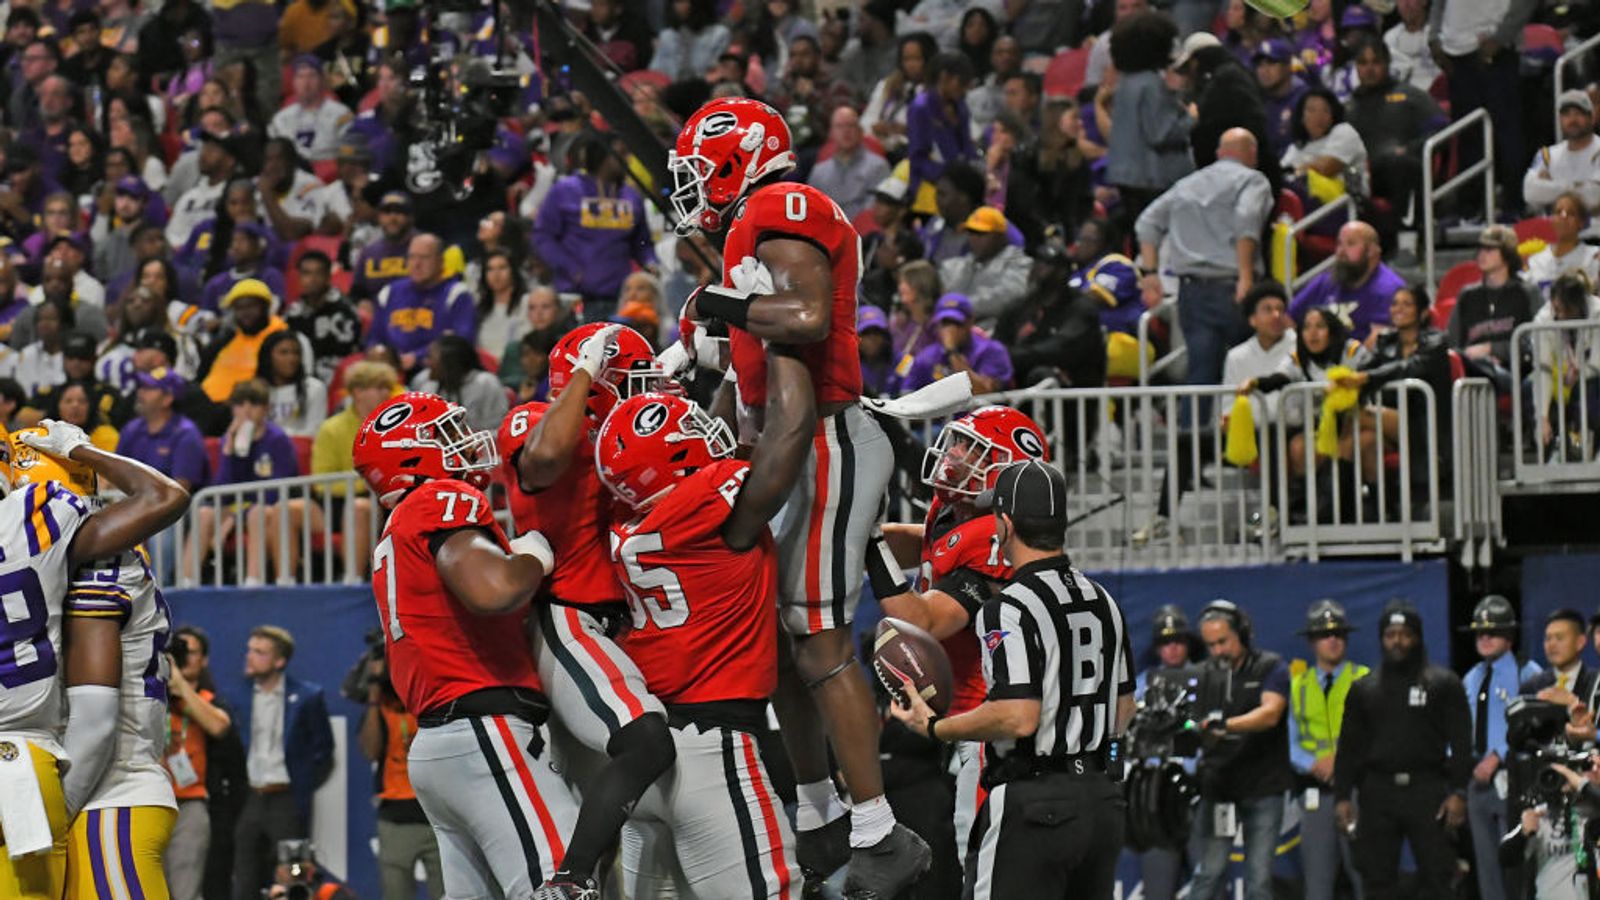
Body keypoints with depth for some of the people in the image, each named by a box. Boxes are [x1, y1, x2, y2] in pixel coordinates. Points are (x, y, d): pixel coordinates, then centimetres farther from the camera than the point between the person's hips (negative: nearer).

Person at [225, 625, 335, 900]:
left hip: (286, 802, -3)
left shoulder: (306, 697, -2)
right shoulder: (238, 697, 8)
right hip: (249, 802, 3)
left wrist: (303, 787, 0)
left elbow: (323, 753, 5)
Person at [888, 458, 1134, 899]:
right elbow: (1123, 714, 17)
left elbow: (1018, 718, -22)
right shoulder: (1102, 602, 12)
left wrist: (934, 727, -9)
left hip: (1031, 803, -8)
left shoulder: (1009, 609, -14)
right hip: (1102, 797, 8)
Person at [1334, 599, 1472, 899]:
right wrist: (1342, 796, 5)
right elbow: (1348, 748, 14)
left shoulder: (1443, 683, 6)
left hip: (1428, 791, -3)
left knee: (1436, 875, -4)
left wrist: (1458, 793, -9)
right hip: (1378, 792, 3)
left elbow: (1461, 742, 1)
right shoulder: (1363, 689, 15)